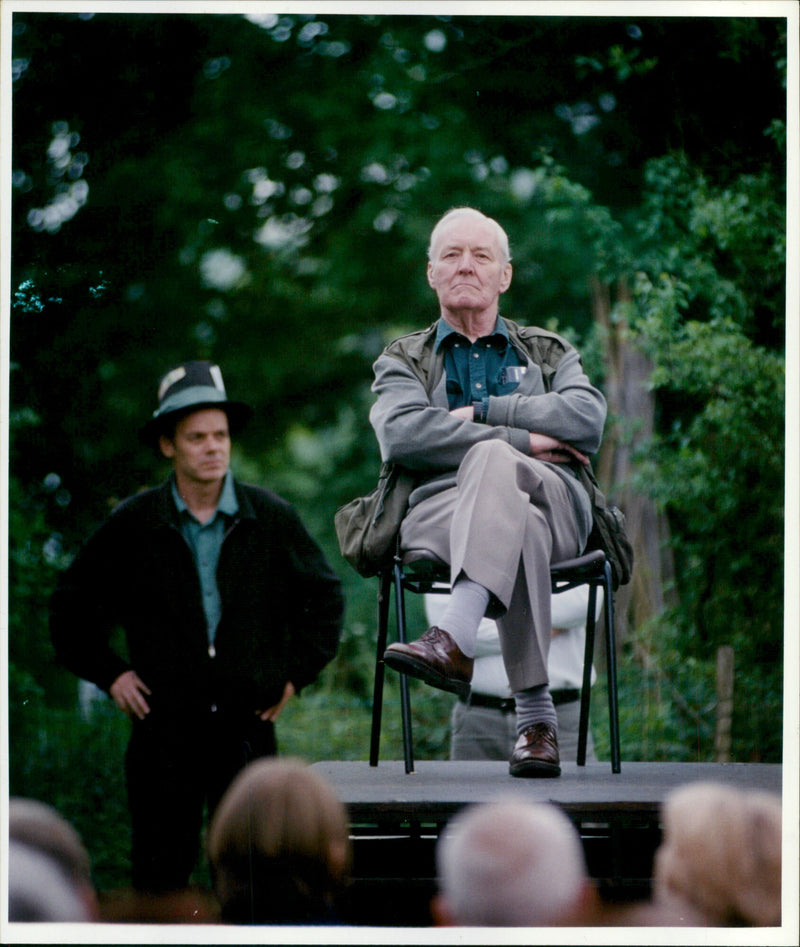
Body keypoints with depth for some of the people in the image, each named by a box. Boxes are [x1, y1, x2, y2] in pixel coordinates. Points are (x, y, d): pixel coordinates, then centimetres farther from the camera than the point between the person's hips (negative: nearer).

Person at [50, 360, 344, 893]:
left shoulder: (272, 519, 3)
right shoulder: (132, 525, 1)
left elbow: (325, 597, 16)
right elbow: (72, 608, 13)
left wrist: (297, 674, 8)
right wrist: (110, 673, 4)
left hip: (248, 728, 1)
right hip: (164, 728, -1)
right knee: (160, 873, 1)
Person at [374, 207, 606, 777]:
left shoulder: (549, 353, 30)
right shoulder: (403, 361, 26)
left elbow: (588, 419, 4)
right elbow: (402, 434, 0)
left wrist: (481, 414, 0)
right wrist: (523, 439, -7)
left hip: (551, 504, 0)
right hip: (442, 508, 0)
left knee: (490, 461, -38)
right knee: (519, 531, -40)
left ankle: (456, 639, -55)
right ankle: (535, 713, -50)